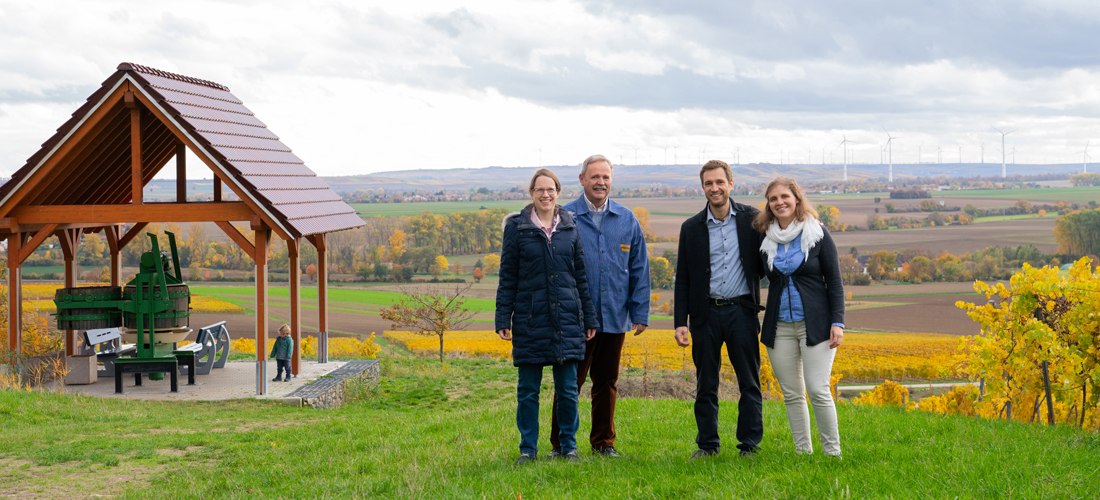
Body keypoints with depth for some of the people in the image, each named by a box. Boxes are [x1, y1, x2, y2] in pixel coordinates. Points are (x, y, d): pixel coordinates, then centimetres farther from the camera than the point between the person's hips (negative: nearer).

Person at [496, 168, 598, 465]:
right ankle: (528, 448, 13)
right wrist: (503, 318, -4)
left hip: (566, 317, 2)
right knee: (528, 389, 4)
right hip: (530, 318, -1)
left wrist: (589, 318, 10)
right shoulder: (517, 227, 1)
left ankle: (569, 445, 16)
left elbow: (581, 275, 11)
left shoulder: (570, 227, 8)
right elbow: (507, 277, 2)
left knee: (568, 387, 4)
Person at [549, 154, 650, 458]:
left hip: (614, 318, 3)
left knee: (607, 383, 12)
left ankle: (603, 442, 23)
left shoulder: (627, 220, 7)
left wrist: (640, 313, 5)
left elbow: (639, 270, 10)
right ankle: (560, 443, 10)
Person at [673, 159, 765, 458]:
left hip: (742, 310, -1)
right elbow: (683, 279, 5)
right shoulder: (692, 228, 4)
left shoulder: (751, 219, 2)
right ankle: (707, 444, 17)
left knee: (749, 382, 3)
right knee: (706, 384, 7)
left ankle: (750, 445, 12)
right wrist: (680, 322, -1)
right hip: (706, 313, 1)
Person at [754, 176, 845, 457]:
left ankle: (833, 452, 4)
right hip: (779, 326, 4)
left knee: (818, 391, -8)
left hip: (815, 324, -3)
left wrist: (837, 322, -8)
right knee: (791, 394, 6)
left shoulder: (817, 234, -2)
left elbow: (834, 281, -1)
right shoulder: (766, 238, 6)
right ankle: (802, 452, 16)